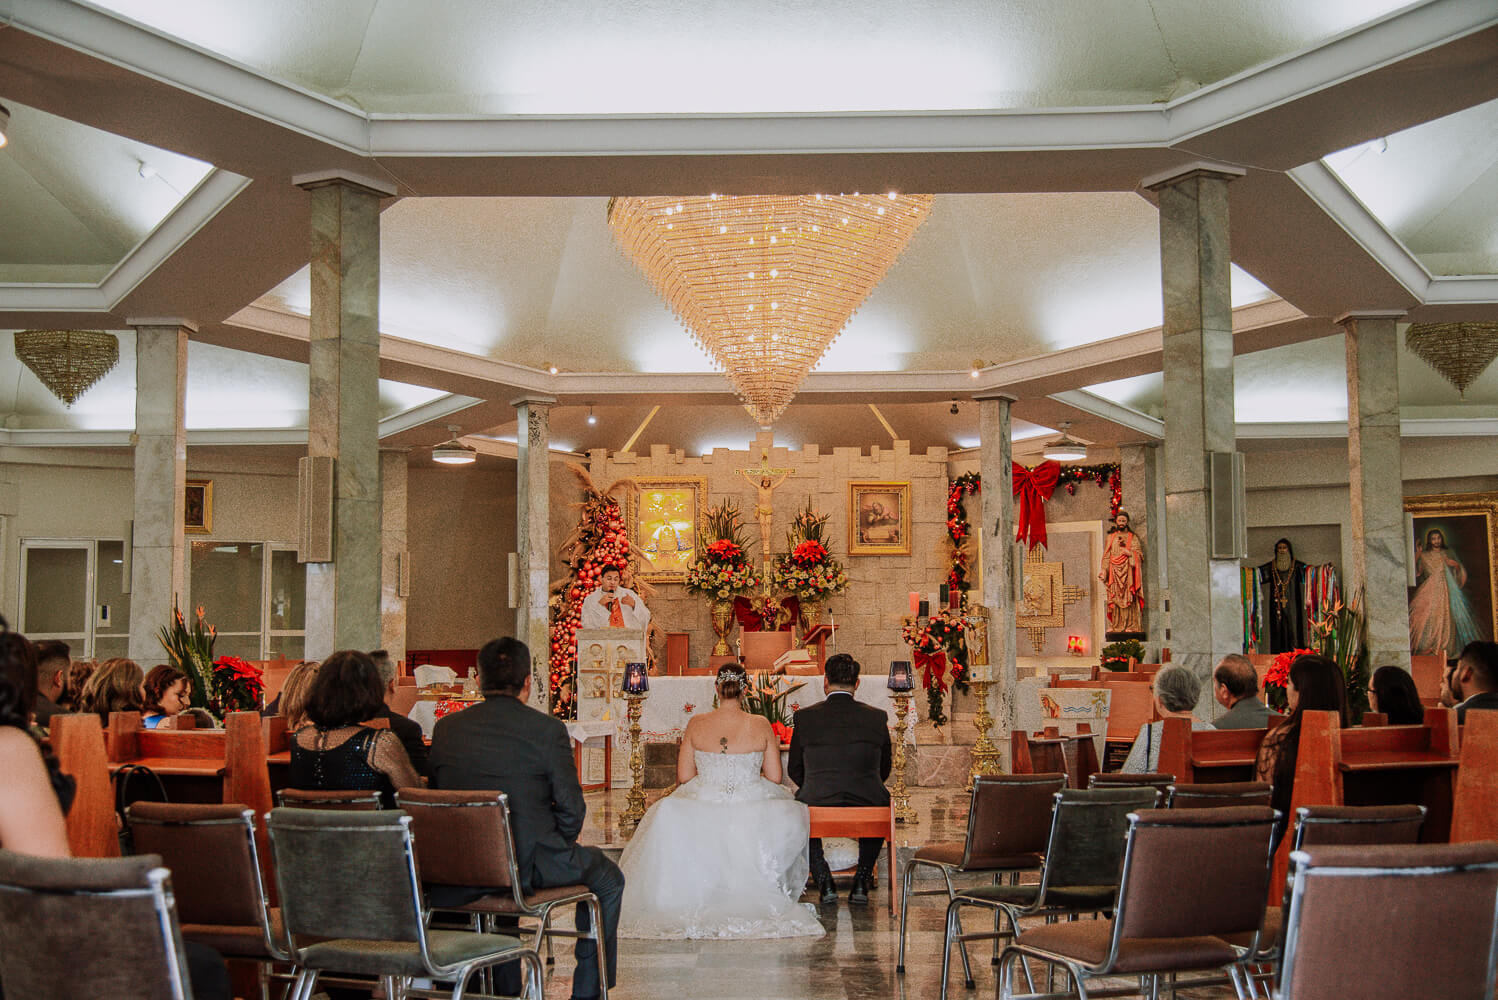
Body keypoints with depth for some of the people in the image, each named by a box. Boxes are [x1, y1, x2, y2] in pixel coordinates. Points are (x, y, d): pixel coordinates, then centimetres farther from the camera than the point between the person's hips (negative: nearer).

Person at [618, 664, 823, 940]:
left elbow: (683, 777, -1)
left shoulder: (696, 724, -6)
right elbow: (774, 777, -2)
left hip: (703, 806, 1)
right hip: (751, 812, -1)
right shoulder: (761, 725, -7)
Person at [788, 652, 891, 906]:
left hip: (817, 806, -1)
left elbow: (795, 771, 7)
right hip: (867, 806, 1)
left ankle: (825, 883, 25)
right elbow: (884, 771, 10)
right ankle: (861, 883, 27)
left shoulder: (804, 716, -4)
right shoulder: (877, 717, -2)